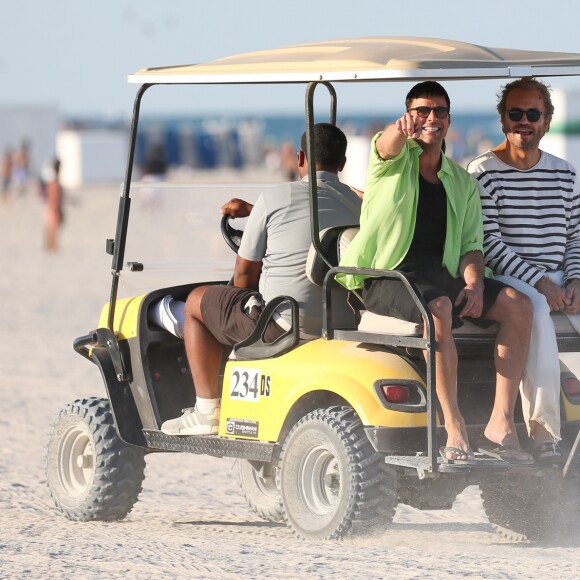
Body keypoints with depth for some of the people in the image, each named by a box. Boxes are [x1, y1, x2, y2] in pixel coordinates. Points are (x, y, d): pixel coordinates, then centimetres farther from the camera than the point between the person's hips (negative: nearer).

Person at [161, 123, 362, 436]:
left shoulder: (274, 200, -8)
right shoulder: (359, 206, 6)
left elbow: (245, 273, 0)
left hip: (283, 324, -6)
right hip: (342, 323, 6)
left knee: (197, 302, 18)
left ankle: (207, 411, 15)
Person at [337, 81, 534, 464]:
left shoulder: (462, 181, 18)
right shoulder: (395, 159, 5)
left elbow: (471, 243, 14)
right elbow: (388, 145, -21)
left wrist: (474, 284, -8)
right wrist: (402, 128, -47)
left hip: (441, 277, 5)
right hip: (386, 276, -5)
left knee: (517, 305, -16)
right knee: (438, 308, -37)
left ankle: (501, 422, -18)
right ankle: (455, 431, -34)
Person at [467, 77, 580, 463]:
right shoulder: (483, 172, 0)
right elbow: (489, 243, -8)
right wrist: (540, 282, -16)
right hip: (507, 278, -5)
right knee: (535, 309, -37)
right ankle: (544, 432, -38)